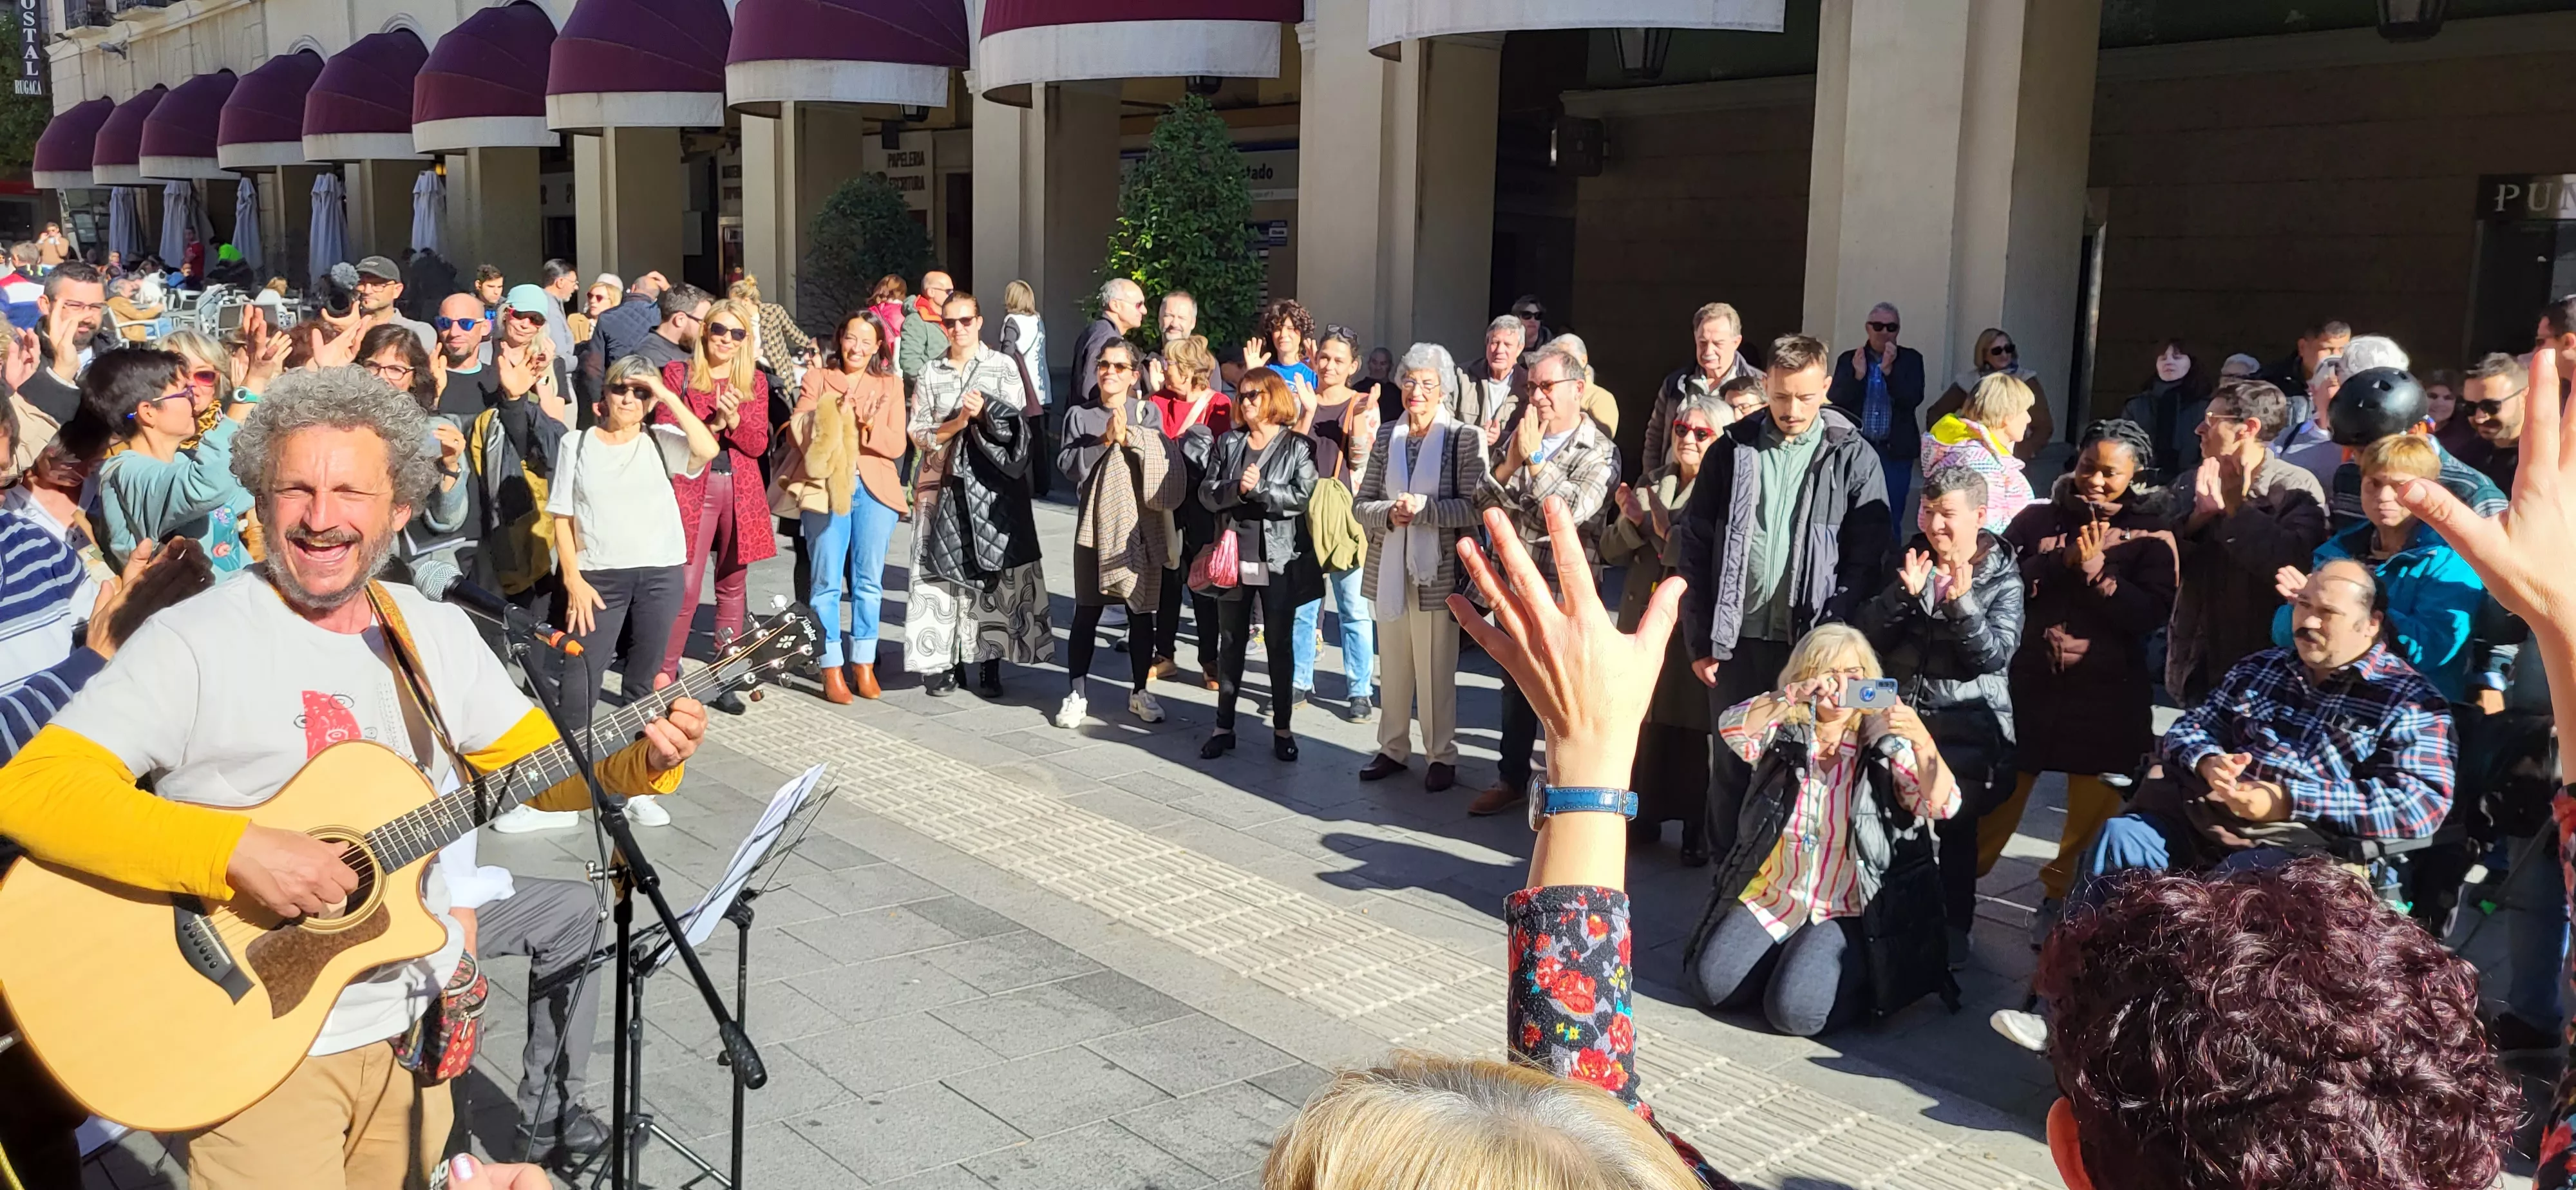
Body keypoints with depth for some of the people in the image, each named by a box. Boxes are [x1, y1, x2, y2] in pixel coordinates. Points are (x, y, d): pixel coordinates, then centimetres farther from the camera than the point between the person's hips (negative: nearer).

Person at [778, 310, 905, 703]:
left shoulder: (890, 384, 14)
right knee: (828, 582, -3)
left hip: (874, 488, 2)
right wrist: (831, 416, -18)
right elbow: (799, 431, -1)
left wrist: (869, 426, -13)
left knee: (869, 580, 5)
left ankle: (864, 666, 15)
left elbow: (897, 445, 5)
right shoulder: (818, 378, 10)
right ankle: (832, 670, 3)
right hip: (825, 487, -2)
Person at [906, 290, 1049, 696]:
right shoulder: (930, 373, 12)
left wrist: (985, 412, -14)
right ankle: (944, 662, 4)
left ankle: (990, 662, 1)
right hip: (943, 483, 2)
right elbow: (918, 434, 6)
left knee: (994, 570, -5)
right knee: (943, 569, -2)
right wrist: (958, 422, -9)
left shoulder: (1003, 367, 7)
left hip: (992, 484, -2)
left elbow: (1019, 426, 1)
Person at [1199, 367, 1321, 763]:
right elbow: (1207, 493, 1)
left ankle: (1282, 727, 16)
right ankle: (1224, 726, 17)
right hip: (1233, 557, 3)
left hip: (1280, 561, -3)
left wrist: (1259, 488, -19)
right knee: (1231, 643, 9)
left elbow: (1302, 496, -14)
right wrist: (1236, 489, -17)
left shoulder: (1298, 446, -1)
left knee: (1279, 643, 7)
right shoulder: (1227, 443, 10)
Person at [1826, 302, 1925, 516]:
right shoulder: (1848, 360, 5)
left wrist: (1889, 369, -19)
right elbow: (1834, 403, -4)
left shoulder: (1911, 359, 4)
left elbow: (1913, 400, -9)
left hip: (1896, 452, -1)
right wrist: (1858, 375, -19)